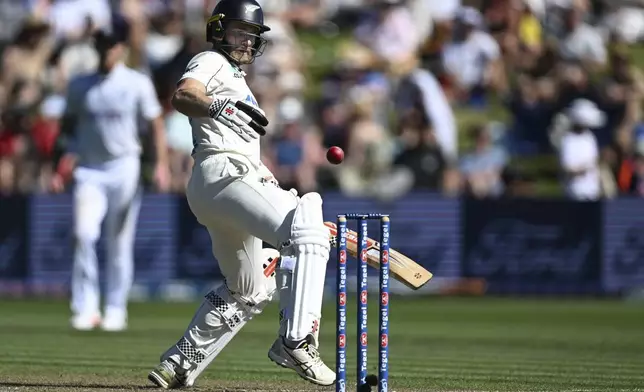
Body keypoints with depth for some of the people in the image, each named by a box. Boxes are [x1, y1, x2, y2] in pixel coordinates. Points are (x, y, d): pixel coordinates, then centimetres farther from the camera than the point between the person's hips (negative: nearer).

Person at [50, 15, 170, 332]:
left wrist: (161, 164, -11)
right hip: (88, 169, 2)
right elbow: (68, 127, 13)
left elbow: (156, 124, 1)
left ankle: (116, 310, 11)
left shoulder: (138, 84, 1)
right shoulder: (79, 86, 8)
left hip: (124, 167, -2)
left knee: (120, 242, 2)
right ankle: (85, 308, -11)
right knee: (84, 234, -15)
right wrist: (60, 169, 4)